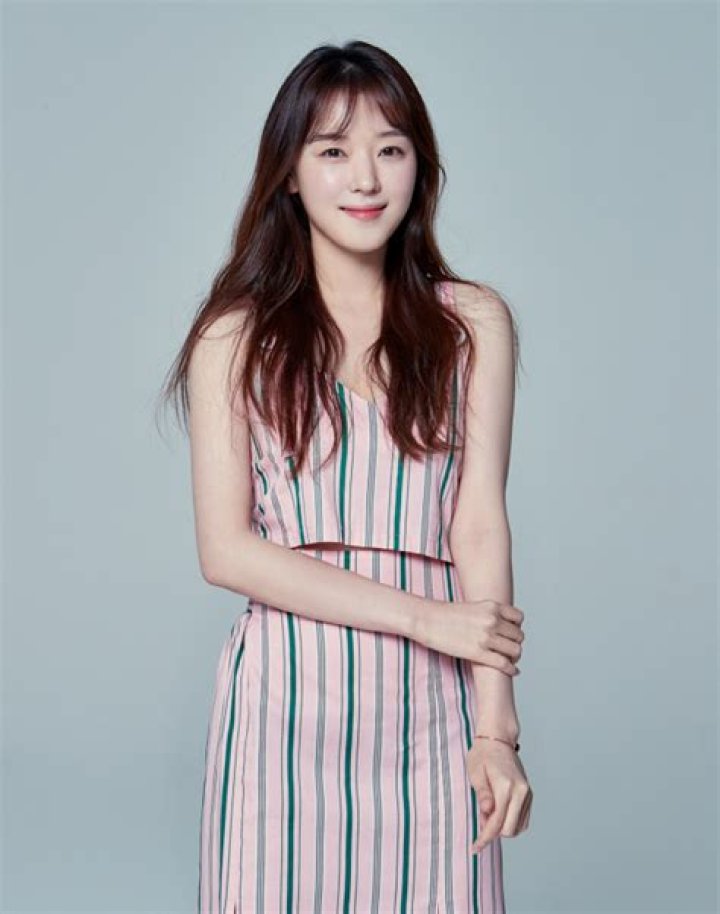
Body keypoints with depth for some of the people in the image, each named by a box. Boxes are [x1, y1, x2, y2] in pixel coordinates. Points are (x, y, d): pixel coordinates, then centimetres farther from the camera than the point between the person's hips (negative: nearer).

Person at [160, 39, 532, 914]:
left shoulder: (473, 322, 5)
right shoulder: (236, 336, 2)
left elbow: (479, 526, -1)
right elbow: (225, 548, -4)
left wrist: (494, 727, -9)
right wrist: (424, 615, -11)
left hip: (428, 705, 1)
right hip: (283, 700, 0)